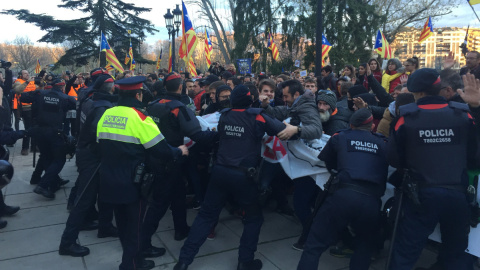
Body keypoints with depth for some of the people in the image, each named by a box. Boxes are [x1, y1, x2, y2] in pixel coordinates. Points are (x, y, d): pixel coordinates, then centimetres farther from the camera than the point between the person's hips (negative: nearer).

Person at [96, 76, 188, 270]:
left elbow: (101, 146, 15)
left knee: (122, 223, 21)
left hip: (109, 180, 7)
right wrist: (179, 151, -1)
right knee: (133, 224, 10)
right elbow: (161, 149, -19)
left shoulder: (106, 115, 3)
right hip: (131, 182, -7)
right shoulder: (139, 117, -17)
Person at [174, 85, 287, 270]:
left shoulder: (224, 116, 7)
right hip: (243, 175, -4)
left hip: (220, 171, 4)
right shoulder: (257, 117, -6)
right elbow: (282, 130, -4)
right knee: (254, 217, 17)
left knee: (206, 215, 14)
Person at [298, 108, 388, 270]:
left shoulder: (340, 137, 17)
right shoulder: (382, 144, 20)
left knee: (314, 245, 4)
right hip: (372, 200, 3)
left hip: (343, 195, -2)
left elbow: (328, 163, 30)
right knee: (364, 247, 27)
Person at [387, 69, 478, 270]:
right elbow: (474, 156, 5)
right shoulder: (464, 115, -3)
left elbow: (394, 159, -5)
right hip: (458, 194, 3)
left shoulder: (407, 118, -10)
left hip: (421, 194, -3)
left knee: (405, 253, 9)